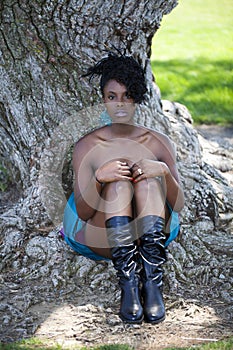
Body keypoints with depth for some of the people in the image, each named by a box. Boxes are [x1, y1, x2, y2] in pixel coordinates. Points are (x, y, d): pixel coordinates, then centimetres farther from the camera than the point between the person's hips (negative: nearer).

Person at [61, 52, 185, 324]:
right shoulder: (87, 147, 1)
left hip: (150, 235, 1)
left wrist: (164, 172, -21)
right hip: (101, 238, -1)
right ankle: (128, 286, -45)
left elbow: (178, 205, -1)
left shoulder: (158, 143, 6)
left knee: (148, 176, -26)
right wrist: (99, 178, -25)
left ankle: (152, 282, -42)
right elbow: (82, 213, -6)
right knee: (119, 182, -29)